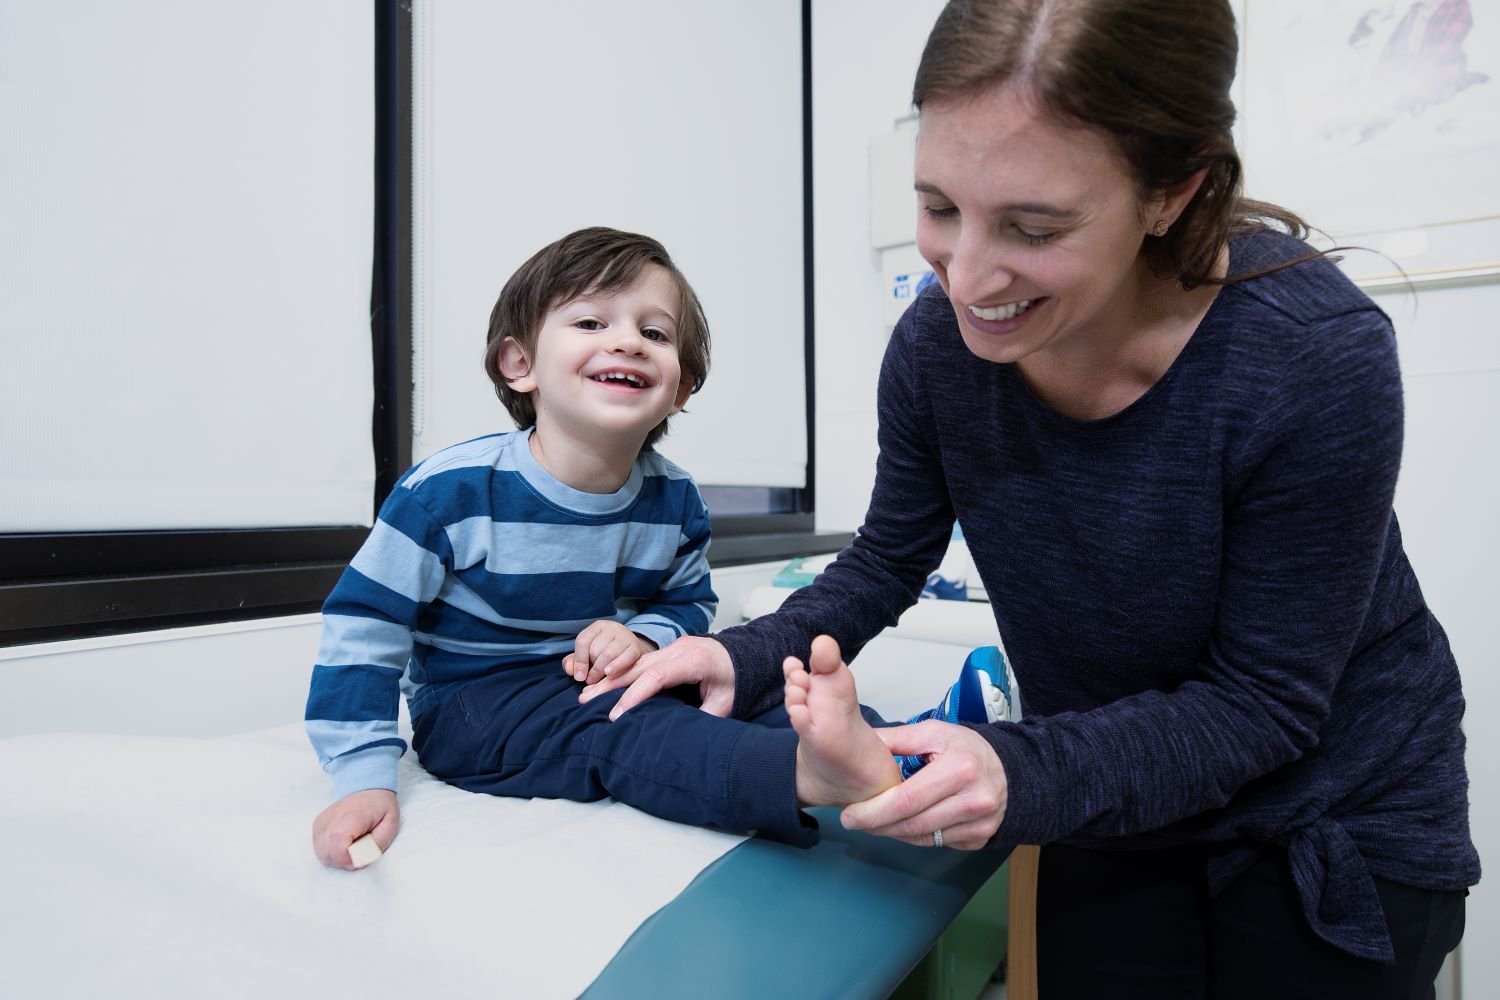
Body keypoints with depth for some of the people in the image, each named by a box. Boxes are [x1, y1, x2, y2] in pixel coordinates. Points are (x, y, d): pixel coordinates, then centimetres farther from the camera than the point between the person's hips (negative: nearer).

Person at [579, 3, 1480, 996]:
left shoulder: (1315, 357, -30)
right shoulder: (937, 339, -19)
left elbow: (1263, 701, -21)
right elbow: (888, 560, -4)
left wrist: (1027, 774, -35)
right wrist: (753, 657, -19)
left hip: (1336, 824, -2)